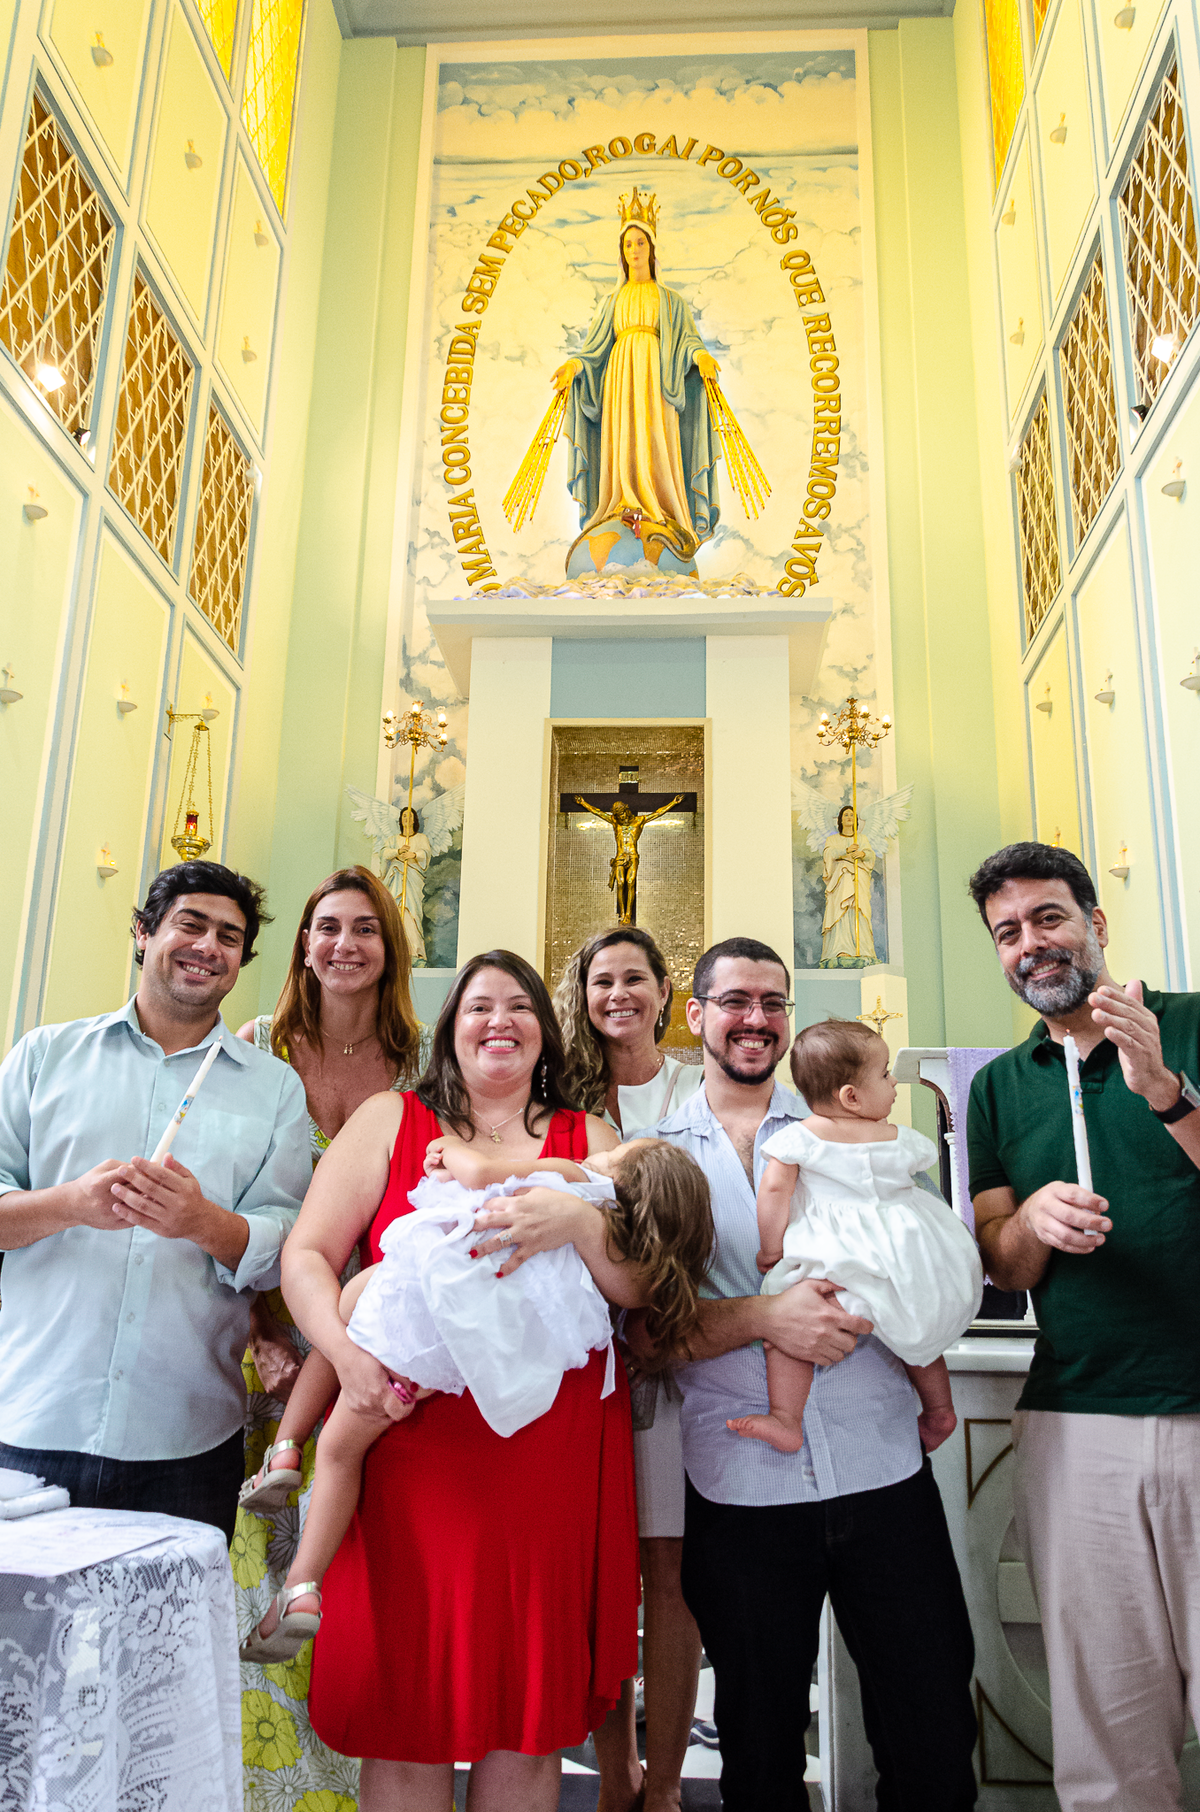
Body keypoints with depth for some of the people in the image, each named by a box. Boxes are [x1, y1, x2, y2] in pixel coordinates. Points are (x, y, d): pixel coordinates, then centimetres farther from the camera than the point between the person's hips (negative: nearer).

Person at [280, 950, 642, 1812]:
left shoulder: (590, 1139, 12)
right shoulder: (390, 1120, 8)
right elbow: (307, 1257, 1)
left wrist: (576, 1221, -19)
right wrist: (347, 1351, -16)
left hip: (554, 1452, 1)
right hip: (414, 1442, -1)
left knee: (535, 1703, 9)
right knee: (408, 1709, 5)